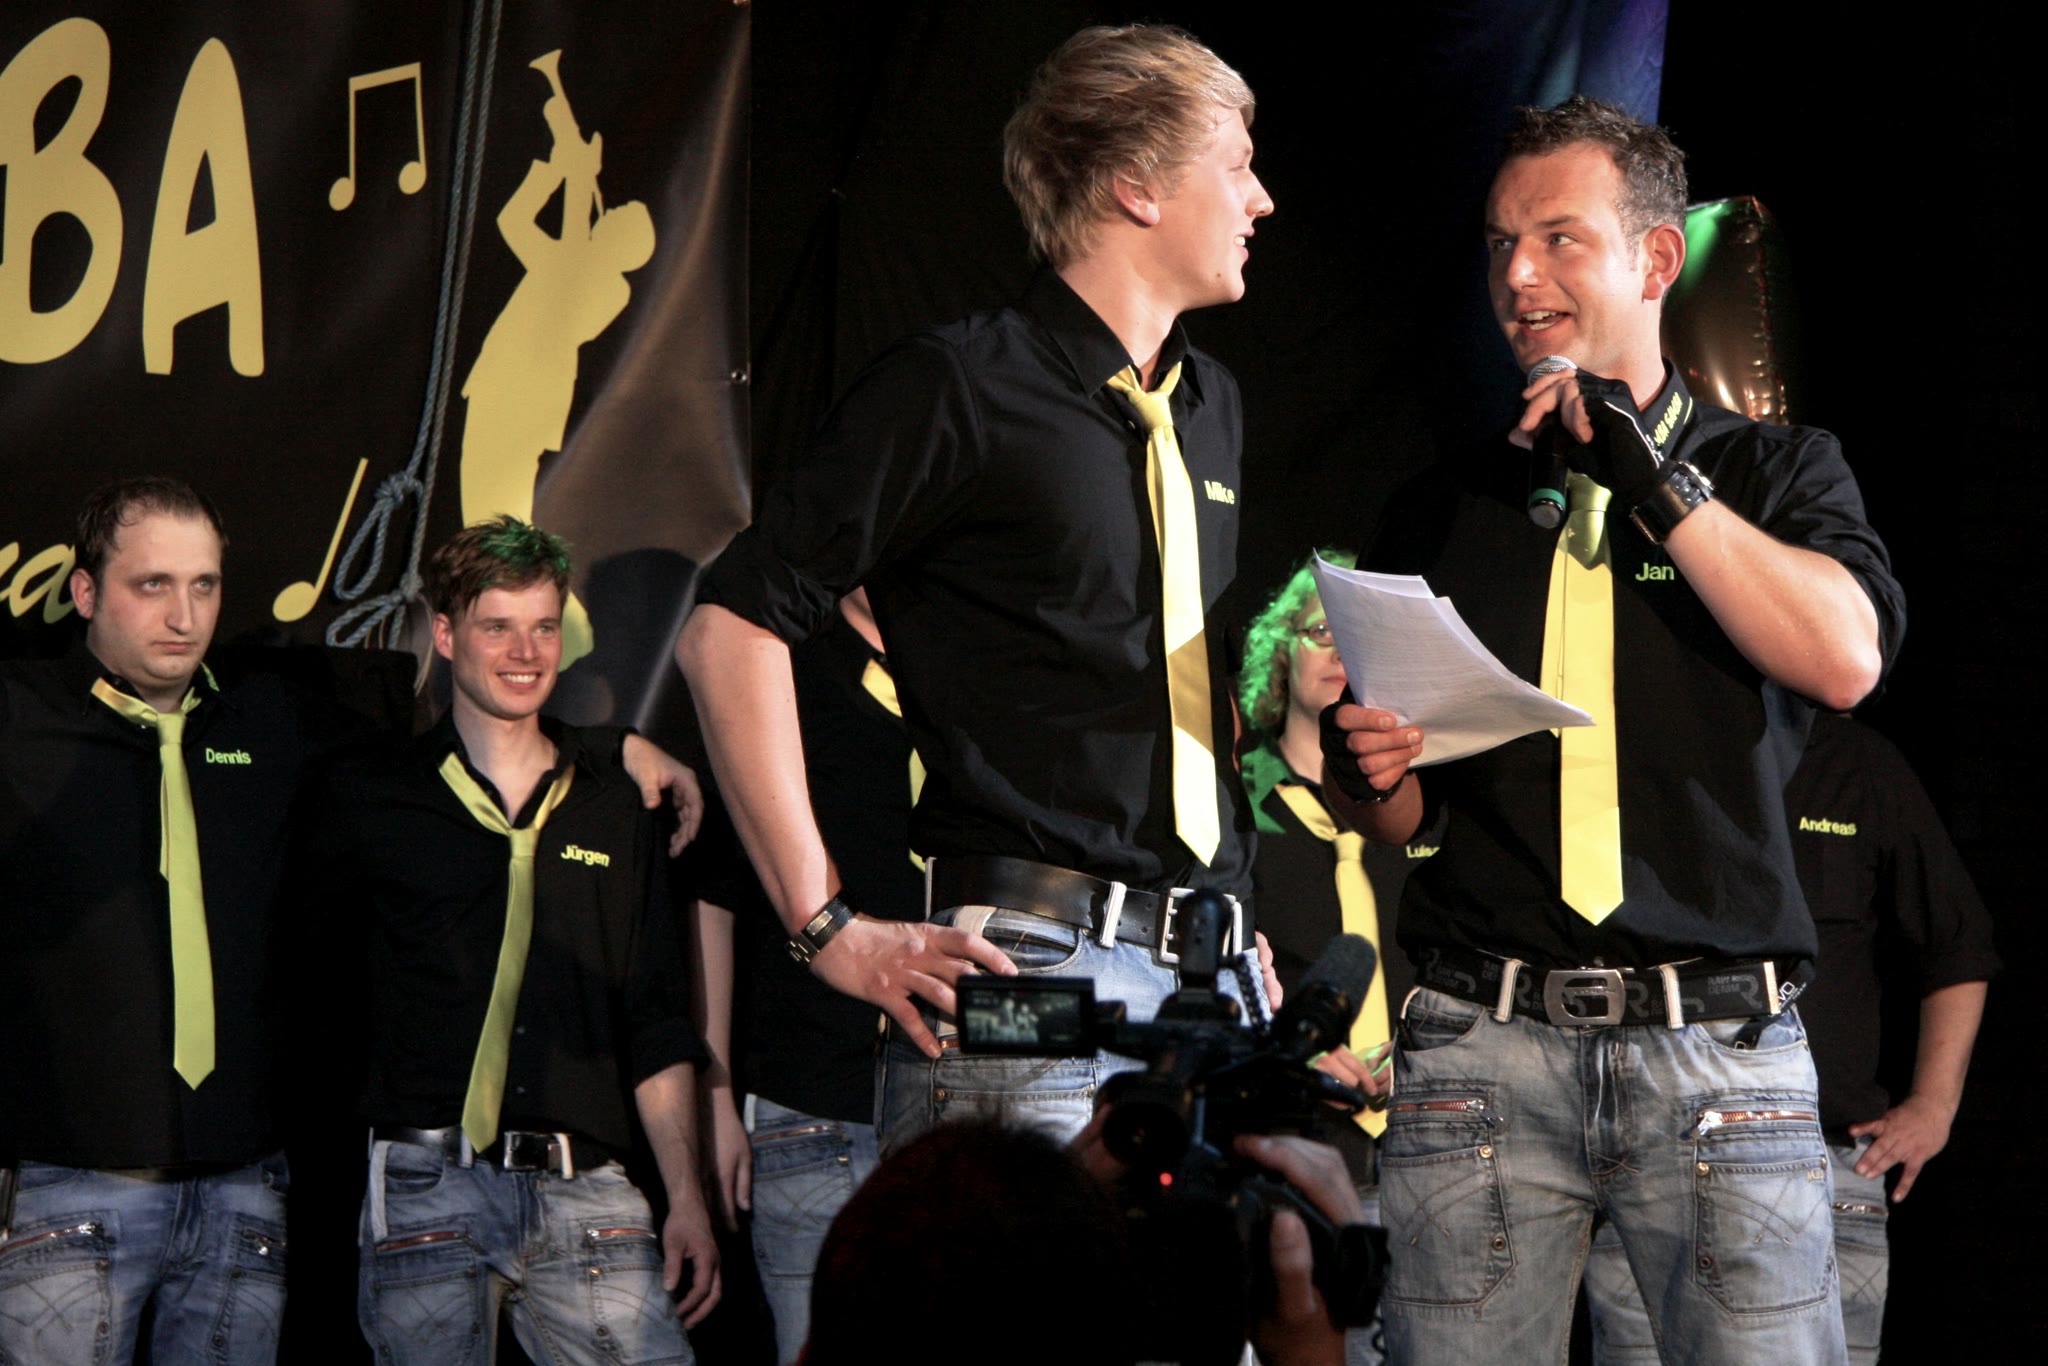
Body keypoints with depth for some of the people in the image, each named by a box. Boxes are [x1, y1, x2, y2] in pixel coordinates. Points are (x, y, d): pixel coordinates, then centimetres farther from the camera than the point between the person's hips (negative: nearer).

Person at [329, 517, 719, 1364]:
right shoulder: (375, 801, 8)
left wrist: (686, 1198, 7)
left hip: (583, 1190, 2)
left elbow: (657, 1026, 14)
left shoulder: (613, 807, 15)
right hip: (429, 1189, -2)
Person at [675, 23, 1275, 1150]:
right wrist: (826, 926, -13)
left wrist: (1238, 923, 17)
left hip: (1212, 979, 7)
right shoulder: (960, 386, -5)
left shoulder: (1210, 405, 20)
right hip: (1029, 972, -7)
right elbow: (728, 628, -10)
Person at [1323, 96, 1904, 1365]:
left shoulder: (1774, 470, 12)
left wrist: (1653, 477, -7)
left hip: (1716, 1050, -2)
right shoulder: (1442, 515, 18)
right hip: (1482, 1045, 2)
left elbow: (1845, 659, -9)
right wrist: (1367, 766, -2)